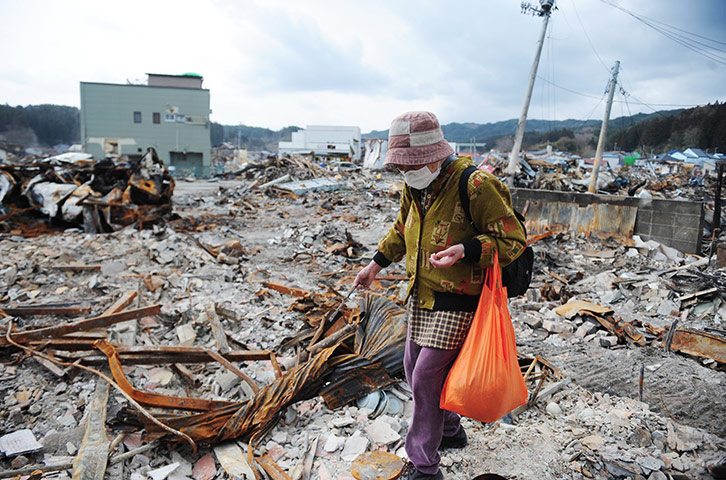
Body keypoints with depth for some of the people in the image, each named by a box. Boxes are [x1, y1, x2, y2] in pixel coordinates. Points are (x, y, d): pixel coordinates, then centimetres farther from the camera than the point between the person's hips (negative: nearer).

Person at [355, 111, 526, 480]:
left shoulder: (476, 185, -21)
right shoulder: (414, 186, 4)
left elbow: (512, 239, -18)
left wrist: (463, 250, -33)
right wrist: (376, 265, 19)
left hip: (457, 301, -8)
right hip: (421, 294, 8)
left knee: (426, 379, -4)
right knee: (414, 367, 18)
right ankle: (450, 432, 43)